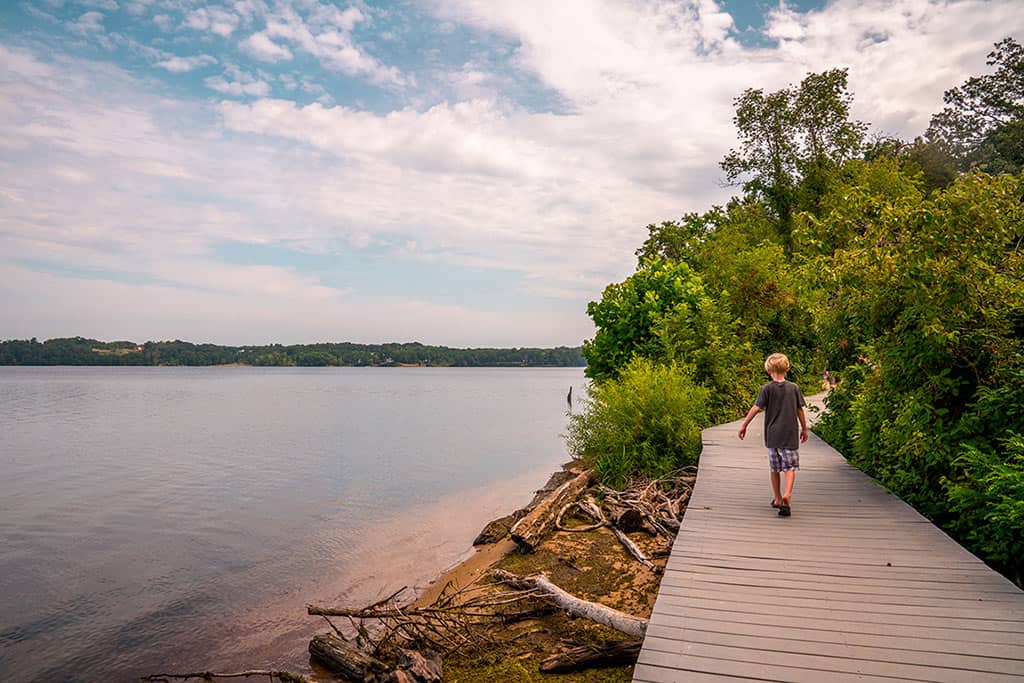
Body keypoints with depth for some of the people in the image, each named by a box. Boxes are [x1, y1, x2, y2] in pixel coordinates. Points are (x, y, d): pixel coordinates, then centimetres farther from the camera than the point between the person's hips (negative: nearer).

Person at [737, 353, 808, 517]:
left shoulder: (767, 389, -5)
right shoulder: (794, 388, 0)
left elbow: (756, 408, -11)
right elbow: (800, 410, 5)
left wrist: (743, 426, -5)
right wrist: (804, 429, 18)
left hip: (772, 435, 0)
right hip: (790, 434, 0)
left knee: (775, 467, 13)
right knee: (790, 466, 3)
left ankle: (777, 499, 23)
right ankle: (787, 494, -19)